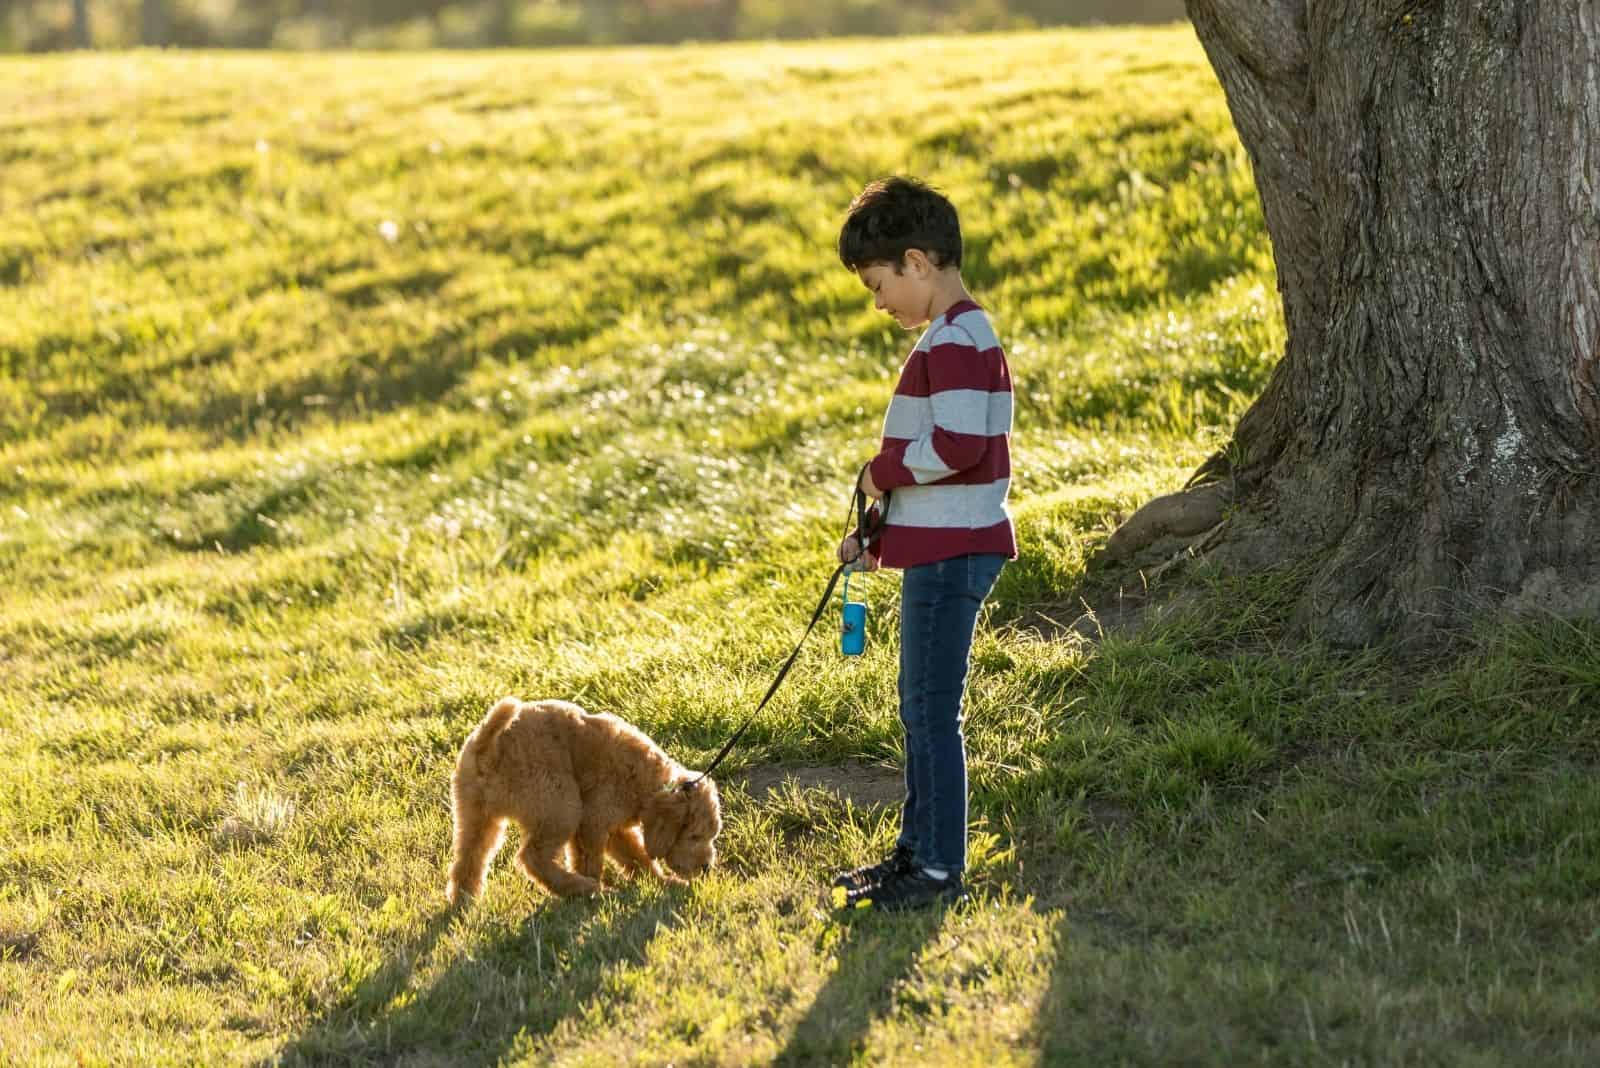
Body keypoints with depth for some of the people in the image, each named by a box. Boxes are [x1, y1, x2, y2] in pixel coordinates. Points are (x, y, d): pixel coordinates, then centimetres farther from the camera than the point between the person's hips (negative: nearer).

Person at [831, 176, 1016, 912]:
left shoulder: (953, 340, -17)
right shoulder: (963, 333, 17)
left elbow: (957, 444, -29)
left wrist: (883, 471, -13)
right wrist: (880, 534, 18)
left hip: (950, 554, -11)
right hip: (947, 546, 11)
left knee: (931, 710, -5)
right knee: (921, 706, 17)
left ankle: (939, 870, 0)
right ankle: (917, 850, 26)